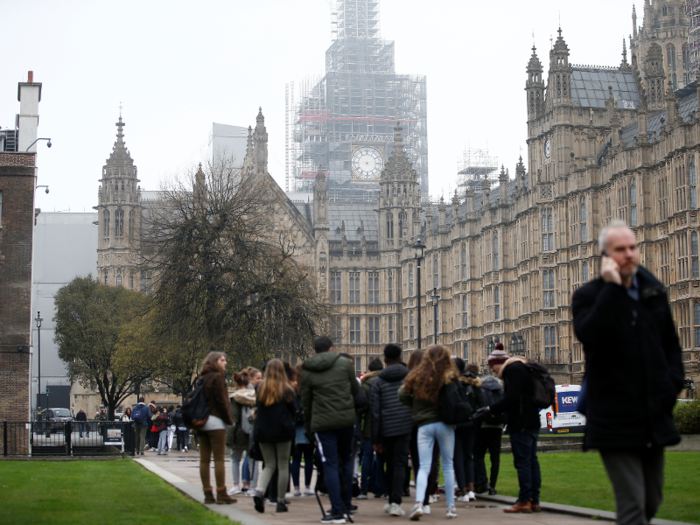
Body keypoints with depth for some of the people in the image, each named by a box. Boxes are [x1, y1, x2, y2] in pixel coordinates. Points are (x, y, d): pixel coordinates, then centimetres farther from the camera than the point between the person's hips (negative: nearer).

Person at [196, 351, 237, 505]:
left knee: (204, 459, 5)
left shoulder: (202, 379, 15)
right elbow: (221, 401, -13)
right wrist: (229, 419, -5)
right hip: (215, 422, -8)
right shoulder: (217, 377, -8)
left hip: (201, 422, 8)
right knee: (219, 458, -5)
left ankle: (208, 494, 7)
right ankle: (221, 494, -6)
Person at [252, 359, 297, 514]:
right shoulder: (286, 389, -6)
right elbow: (293, 410, 0)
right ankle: (281, 502, 6)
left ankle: (259, 491, -16)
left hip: (263, 431, 3)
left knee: (269, 464, 11)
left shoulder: (261, 388, 0)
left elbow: (257, 408, 8)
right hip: (282, 430, -3)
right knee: (283, 466, 6)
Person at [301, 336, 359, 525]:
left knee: (330, 465, -1)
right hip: (346, 418, 2)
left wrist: (308, 424, 17)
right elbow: (356, 389, 7)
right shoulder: (344, 363, 2)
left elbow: (306, 401, 6)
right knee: (345, 460, 20)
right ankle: (346, 503, 26)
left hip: (323, 422, -2)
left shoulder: (307, 372, 0)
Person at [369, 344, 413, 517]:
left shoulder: (378, 381, 3)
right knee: (400, 464, -3)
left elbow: (375, 411, 2)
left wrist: (375, 439, 6)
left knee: (390, 465, 15)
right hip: (405, 427, -1)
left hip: (386, 429, 1)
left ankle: (392, 500, 24)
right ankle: (395, 502, -15)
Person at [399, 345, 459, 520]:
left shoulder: (416, 376, -2)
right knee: (448, 466, 10)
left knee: (424, 466, 2)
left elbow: (403, 395, 1)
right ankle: (451, 507, 13)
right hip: (445, 425, -1)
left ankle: (419, 503, -18)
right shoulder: (450, 378, -8)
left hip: (424, 425, 1)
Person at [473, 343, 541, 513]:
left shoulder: (513, 370, -11)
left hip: (521, 424, -10)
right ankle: (534, 501, 12)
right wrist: (492, 410, 15)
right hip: (531, 422, 10)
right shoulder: (519, 368, 19)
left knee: (522, 461, -8)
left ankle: (524, 501, -7)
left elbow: (511, 398, -20)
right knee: (531, 461, 10)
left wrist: (489, 410, -18)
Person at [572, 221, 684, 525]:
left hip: (654, 417, 6)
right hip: (616, 418, -6)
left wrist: (672, 383, 5)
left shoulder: (653, 292, 11)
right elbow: (588, 334, -25)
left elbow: (670, 343, 20)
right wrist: (611, 287, -23)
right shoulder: (589, 295, -4)